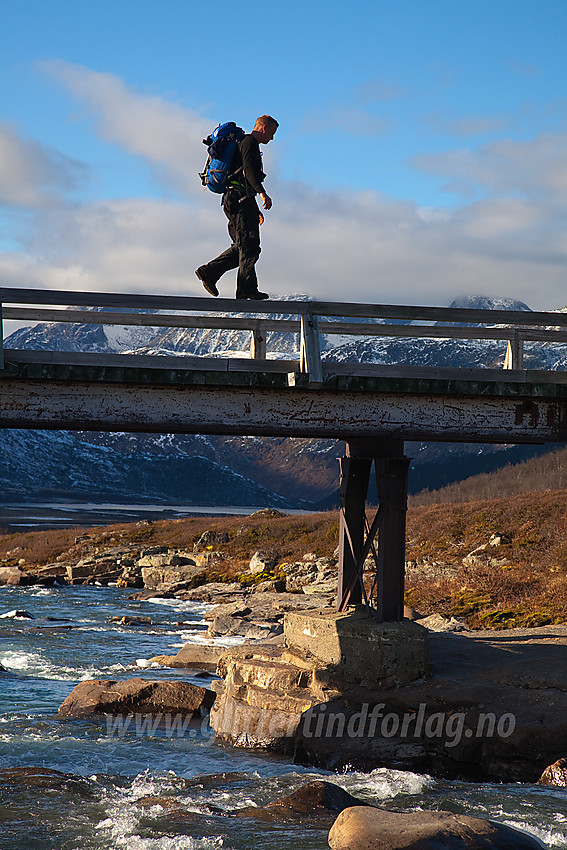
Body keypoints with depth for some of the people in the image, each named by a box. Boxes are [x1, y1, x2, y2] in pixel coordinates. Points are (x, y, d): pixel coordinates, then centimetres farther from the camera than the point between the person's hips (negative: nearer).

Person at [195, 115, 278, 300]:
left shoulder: (246, 144, 29)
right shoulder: (250, 142, -4)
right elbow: (248, 169, -20)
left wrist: (255, 209, 31)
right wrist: (262, 193, -30)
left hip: (234, 201, 10)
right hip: (240, 199, -10)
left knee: (242, 247, 8)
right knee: (249, 245, -11)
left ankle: (209, 272, 4)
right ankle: (247, 288, -13)